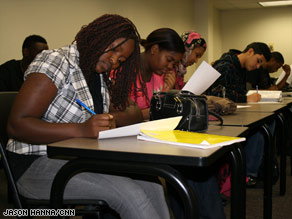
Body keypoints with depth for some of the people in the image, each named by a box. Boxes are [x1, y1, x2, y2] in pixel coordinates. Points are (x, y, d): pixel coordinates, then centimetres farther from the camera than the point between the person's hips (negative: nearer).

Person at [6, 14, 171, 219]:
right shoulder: (56, 62, -12)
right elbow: (16, 125, -20)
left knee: (153, 188, -16)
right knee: (130, 194, -26)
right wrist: (81, 130, -29)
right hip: (38, 165, -7)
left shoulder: (101, 78, 13)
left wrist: (108, 126, -10)